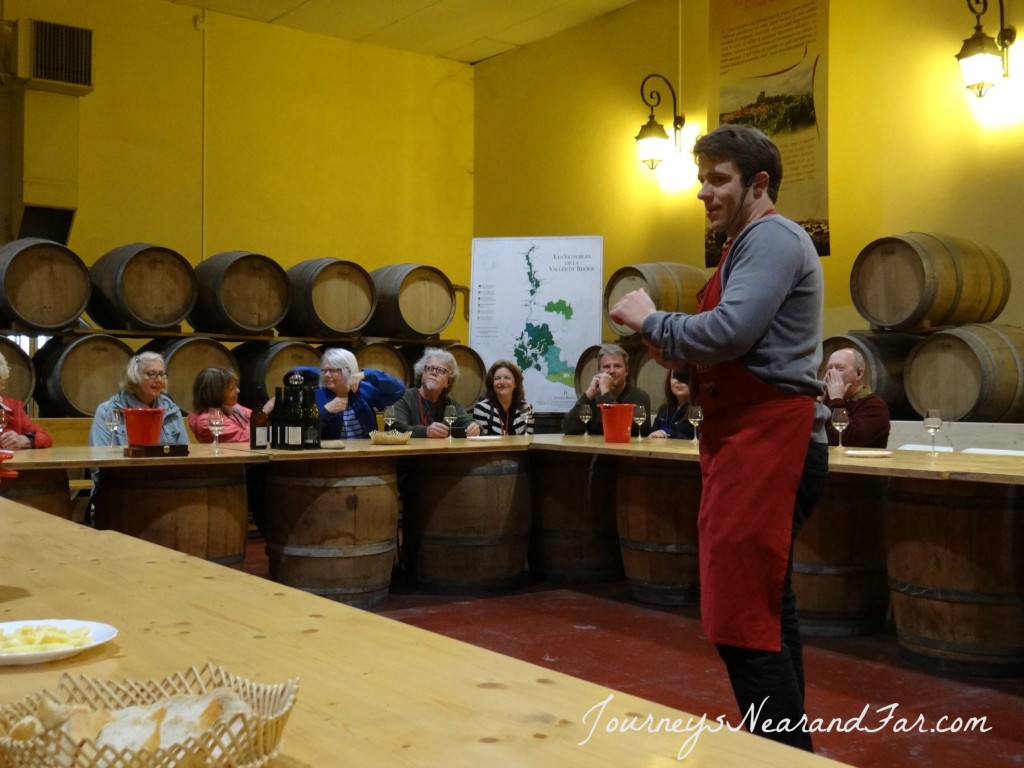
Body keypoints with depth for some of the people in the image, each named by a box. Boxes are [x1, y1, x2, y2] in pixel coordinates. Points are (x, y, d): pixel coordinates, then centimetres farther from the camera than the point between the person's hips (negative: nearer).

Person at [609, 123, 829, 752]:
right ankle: (792, 746, 29)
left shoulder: (772, 238, -11)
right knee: (768, 609, 17)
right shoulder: (751, 243, 22)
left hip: (768, 441, -11)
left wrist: (651, 322, -9)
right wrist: (679, 354, 7)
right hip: (755, 439, 11)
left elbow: (729, 330, -24)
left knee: (743, 622, -11)